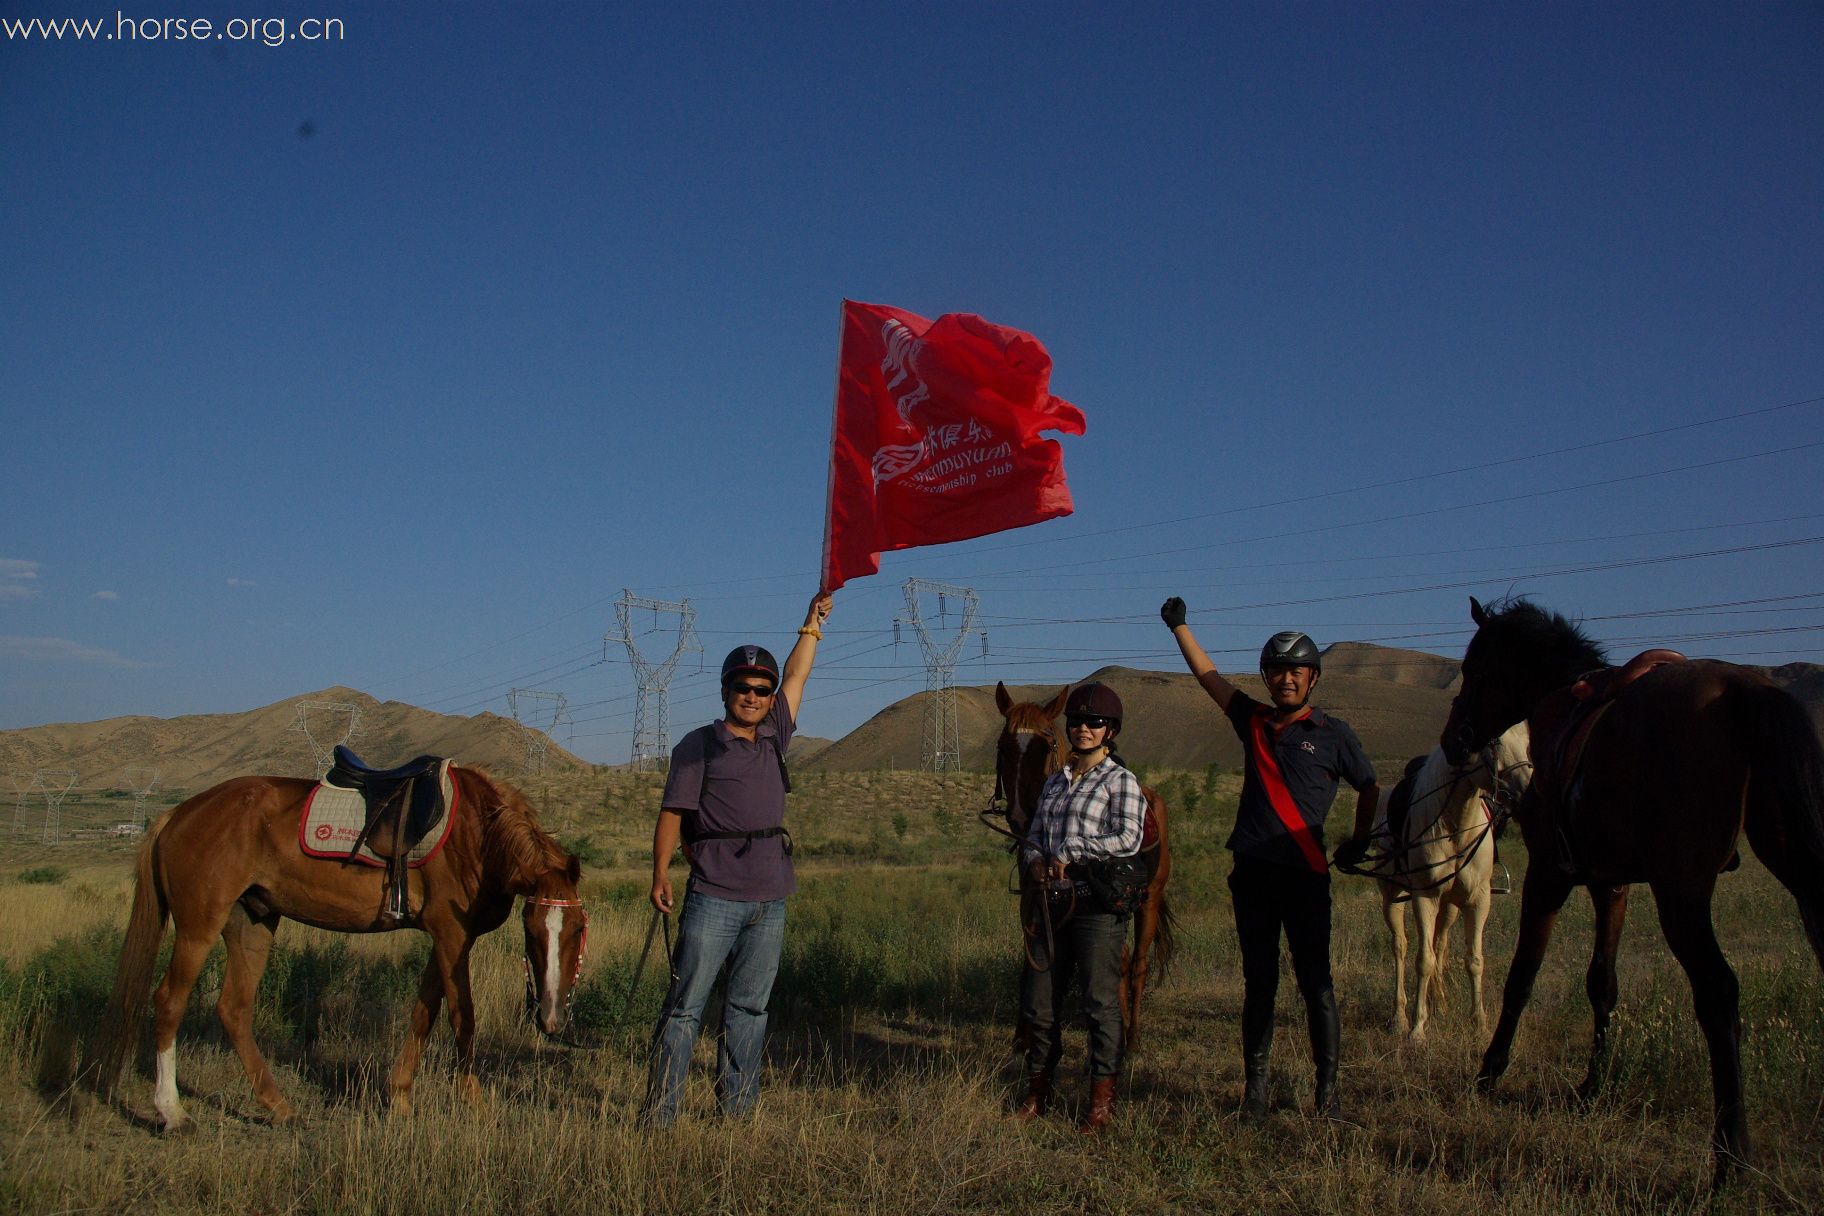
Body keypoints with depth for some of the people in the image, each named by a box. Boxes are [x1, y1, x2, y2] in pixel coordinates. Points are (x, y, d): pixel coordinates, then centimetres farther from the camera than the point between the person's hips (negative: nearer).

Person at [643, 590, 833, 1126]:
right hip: (714, 897, -5)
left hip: (770, 901, 5)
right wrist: (660, 872, -14)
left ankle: (737, 1110, 18)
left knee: (749, 1009, 10)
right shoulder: (699, 746, 1)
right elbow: (672, 813, -4)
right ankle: (659, 1116, 1)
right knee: (685, 1006, -3)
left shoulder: (774, 738, 14)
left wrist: (814, 621, 26)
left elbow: (796, 676, 22)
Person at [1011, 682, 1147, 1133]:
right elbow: (1033, 836, 19)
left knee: (1101, 1003, 0)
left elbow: (1128, 838, -16)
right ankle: (1038, 1092, 23)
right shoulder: (1054, 782, 16)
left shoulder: (1120, 780, -3)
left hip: (1098, 905, -6)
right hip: (1052, 902, 7)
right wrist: (1036, 861, -3)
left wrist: (1069, 852, -14)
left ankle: (1102, 1101, 10)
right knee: (1037, 1003, 9)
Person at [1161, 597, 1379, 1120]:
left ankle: (1327, 1087, 7)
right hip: (1252, 873, 4)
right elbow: (1208, 676, 17)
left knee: (1315, 982, -2)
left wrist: (1358, 842, 14)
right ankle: (1255, 1083, 16)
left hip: (1305, 875, -3)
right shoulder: (1253, 721, 10)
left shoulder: (1334, 735, 2)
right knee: (1258, 982, 9)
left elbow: (1369, 788, 14)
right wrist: (1179, 626, 20)